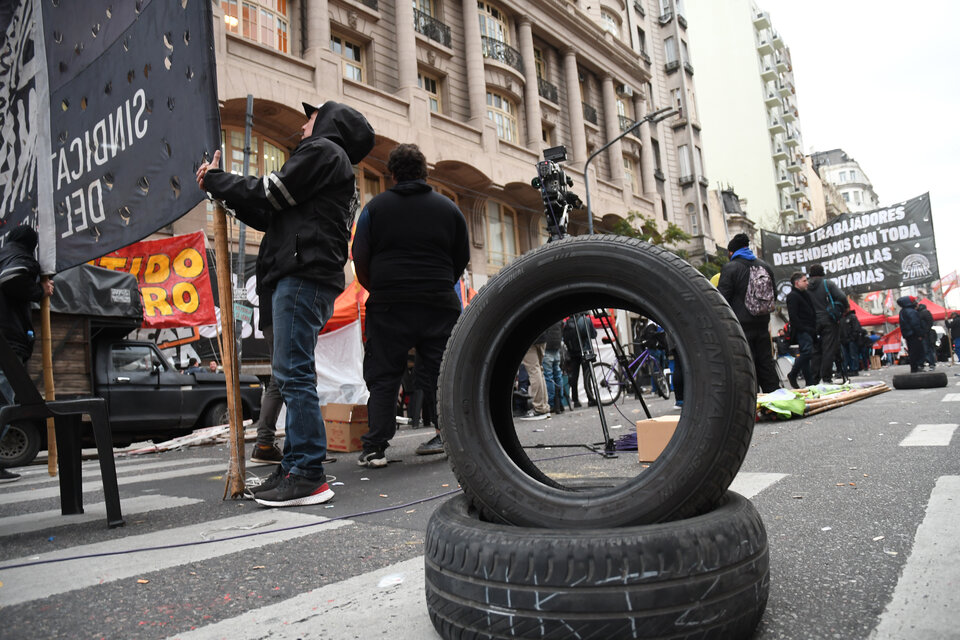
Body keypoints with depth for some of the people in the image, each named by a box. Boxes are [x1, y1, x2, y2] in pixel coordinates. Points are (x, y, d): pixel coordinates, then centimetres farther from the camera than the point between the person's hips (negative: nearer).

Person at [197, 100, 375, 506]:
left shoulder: (323, 150, 4)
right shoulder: (336, 167, 33)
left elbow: (269, 194, -5)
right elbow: (272, 215, 28)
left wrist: (215, 180, 8)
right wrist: (223, 190, 25)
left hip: (303, 275, -10)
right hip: (302, 277, 10)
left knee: (293, 373, -14)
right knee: (294, 375, 8)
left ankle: (307, 475, -14)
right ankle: (296, 466, 11)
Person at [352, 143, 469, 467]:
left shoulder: (375, 206, 4)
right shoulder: (448, 207, 10)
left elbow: (360, 258, 3)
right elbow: (462, 258, 13)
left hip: (389, 306, -1)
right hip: (439, 305, 2)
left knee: (382, 376, 4)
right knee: (441, 372, 10)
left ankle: (375, 447, 2)